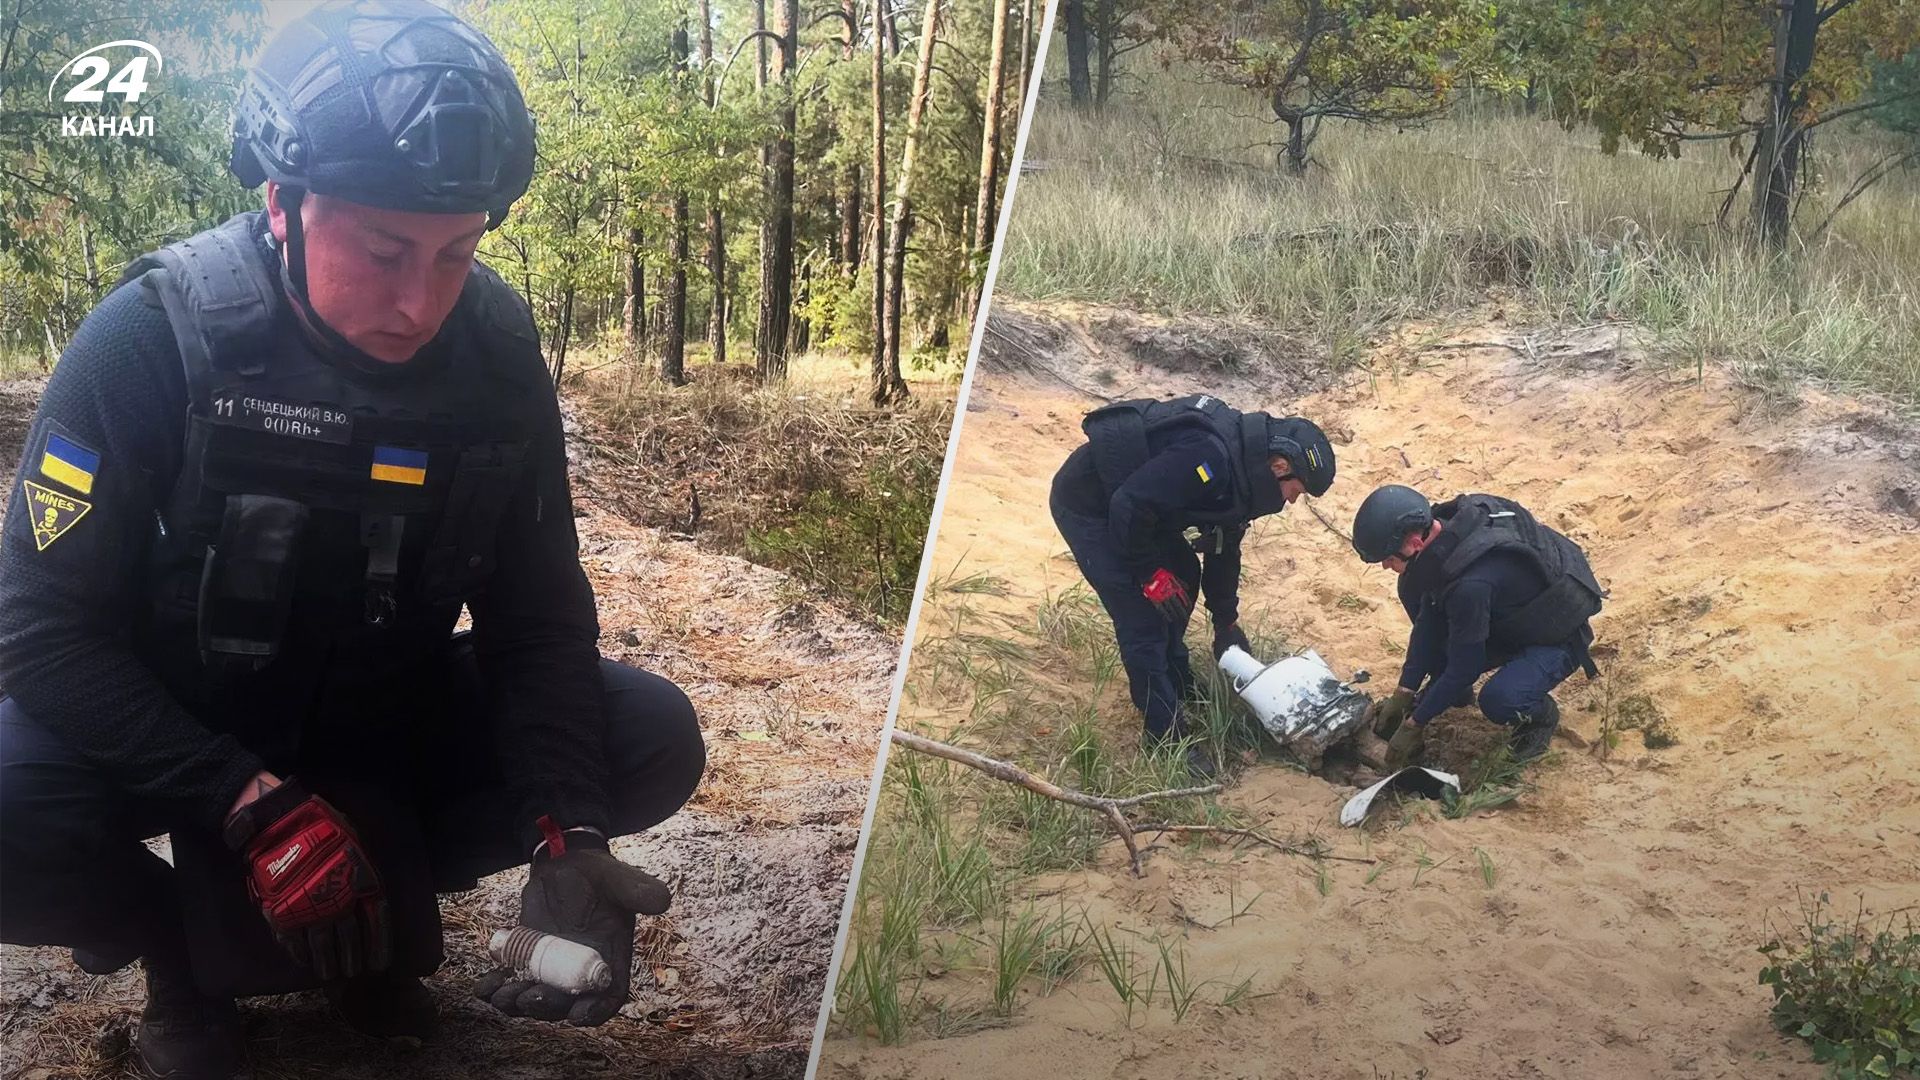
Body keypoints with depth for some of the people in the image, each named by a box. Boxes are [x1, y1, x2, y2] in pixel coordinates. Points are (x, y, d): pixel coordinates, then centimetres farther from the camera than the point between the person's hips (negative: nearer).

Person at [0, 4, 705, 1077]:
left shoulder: (495, 354, -14)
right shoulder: (153, 337, -24)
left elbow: (539, 620, -11)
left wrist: (569, 836, -28)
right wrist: (255, 807, -34)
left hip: (385, 720, 3)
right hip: (172, 736, -3)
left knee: (657, 740, -17)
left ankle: (381, 899, 3)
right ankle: (184, 944, -1)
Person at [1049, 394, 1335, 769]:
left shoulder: (1241, 465, 1)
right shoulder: (1210, 457, -32)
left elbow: (1223, 547, 14)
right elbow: (1128, 507, -32)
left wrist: (1226, 623, 19)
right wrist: (1150, 574, -19)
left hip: (1125, 503, 10)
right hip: (1085, 504, -10)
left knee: (1184, 574, 17)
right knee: (1142, 619, -9)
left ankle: (1176, 684, 35)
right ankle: (1166, 737, 2)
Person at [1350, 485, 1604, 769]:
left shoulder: (1470, 584, -40)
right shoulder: (1444, 527, -16)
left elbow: (1464, 667, -27)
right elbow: (1426, 616, -5)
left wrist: (1414, 725, -16)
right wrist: (1403, 694, -4)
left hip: (1556, 636, -8)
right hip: (1507, 614, 8)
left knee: (1498, 701, -35)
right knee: (1413, 589, -4)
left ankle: (1540, 714, 1)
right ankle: (1453, 690, 13)